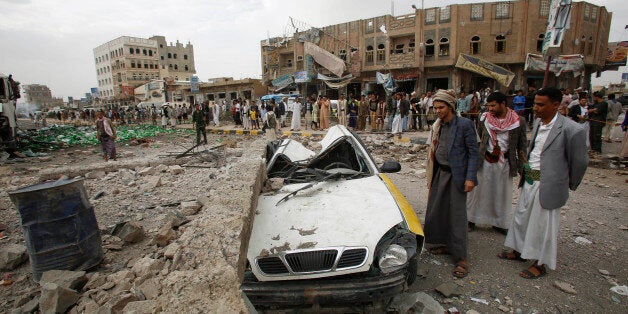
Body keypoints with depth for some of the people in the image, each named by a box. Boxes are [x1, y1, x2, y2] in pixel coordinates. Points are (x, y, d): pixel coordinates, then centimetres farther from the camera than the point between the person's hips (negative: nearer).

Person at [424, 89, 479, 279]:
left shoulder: (464, 124, -11)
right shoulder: (438, 126, 7)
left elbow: (473, 152, -10)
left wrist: (470, 178, -16)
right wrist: (431, 176, 14)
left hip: (457, 175, -7)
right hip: (440, 173, 7)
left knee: (457, 215, -3)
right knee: (436, 211, 11)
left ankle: (461, 258, 7)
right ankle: (447, 245, 30)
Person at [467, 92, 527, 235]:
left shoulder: (518, 121, -7)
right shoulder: (484, 118, -5)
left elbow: (522, 145, -3)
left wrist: (521, 167, -3)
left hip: (504, 163, 0)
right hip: (485, 161, 0)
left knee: (502, 194, 12)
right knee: (478, 190, 7)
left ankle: (499, 222, 29)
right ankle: (471, 219, 21)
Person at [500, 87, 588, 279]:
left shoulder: (571, 129, -18)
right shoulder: (538, 122, 5)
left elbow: (579, 161, -8)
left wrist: (570, 185, 4)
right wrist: (526, 170, 13)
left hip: (549, 184, -7)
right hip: (529, 181, 8)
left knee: (543, 225, 7)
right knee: (521, 217, 19)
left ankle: (540, 264, 25)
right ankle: (519, 251, 39)